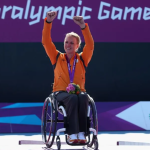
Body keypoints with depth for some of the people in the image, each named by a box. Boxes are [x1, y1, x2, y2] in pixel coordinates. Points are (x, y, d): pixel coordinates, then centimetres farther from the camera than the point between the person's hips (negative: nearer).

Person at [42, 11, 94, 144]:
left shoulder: (82, 59, 13)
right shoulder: (57, 58, 13)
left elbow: (90, 45, -4)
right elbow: (46, 42, 3)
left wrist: (83, 26, -17)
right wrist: (48, 22, -10)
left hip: (78, 92, 1)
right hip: (61, 93, -1)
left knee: (83, 97, -36)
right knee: (72, 98, -37)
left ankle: (81, 133, -40)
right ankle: (72, 133, -45)